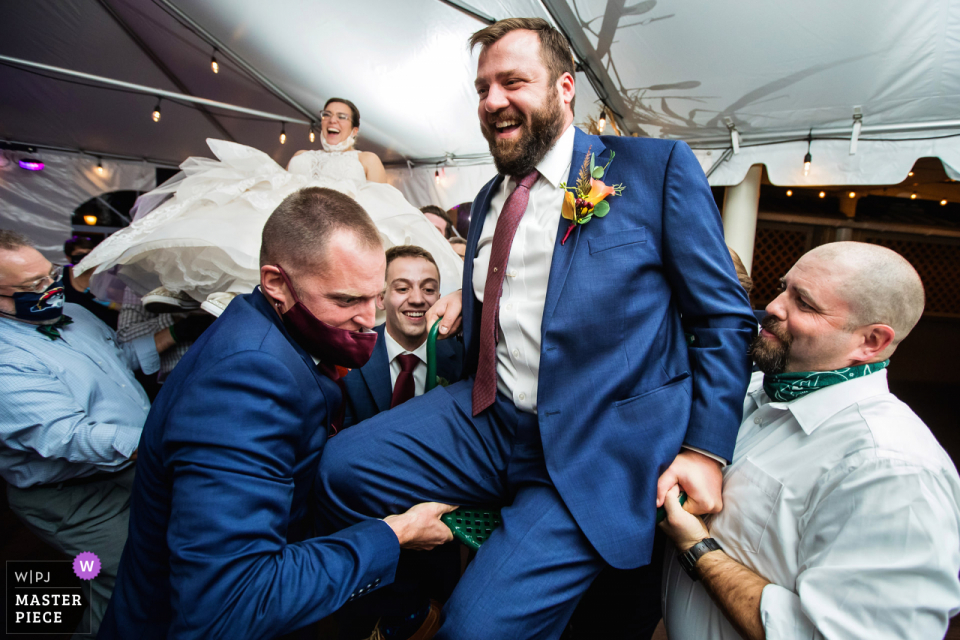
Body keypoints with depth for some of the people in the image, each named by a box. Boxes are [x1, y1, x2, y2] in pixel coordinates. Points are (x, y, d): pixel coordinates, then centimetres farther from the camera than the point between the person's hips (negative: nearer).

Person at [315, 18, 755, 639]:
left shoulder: (658, 166, -2)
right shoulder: (490, 198, 16)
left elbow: (725, 317, -1)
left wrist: (707, 449, -9)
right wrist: (469, 301, 7)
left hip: (600, 449, -5)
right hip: (486, 422, 6)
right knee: (341, 467, -9)